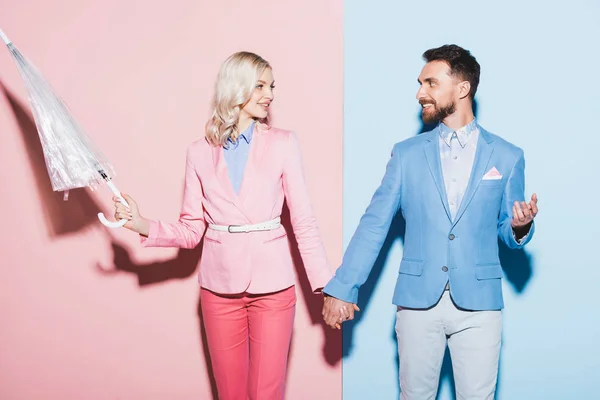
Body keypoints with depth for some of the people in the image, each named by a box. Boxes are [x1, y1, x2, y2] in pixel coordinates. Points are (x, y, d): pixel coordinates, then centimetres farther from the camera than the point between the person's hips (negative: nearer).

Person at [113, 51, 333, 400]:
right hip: (219, 288, 2)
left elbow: (304, 221, -1)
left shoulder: (283, 143, -1)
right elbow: (191, 230, 4)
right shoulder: (201, 152, 4)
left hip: (272, 286, -2)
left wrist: (327, 283, -6)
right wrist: (143, 225, -10)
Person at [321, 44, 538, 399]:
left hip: (478, 304, 0)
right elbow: (374, 224, 2)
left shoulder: (507, 156, 4)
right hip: (418, 301, 1)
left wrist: (521, 227, -13)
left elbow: (507, 233, 11)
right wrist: (342, 288, -4)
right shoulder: (406, 154, 5)